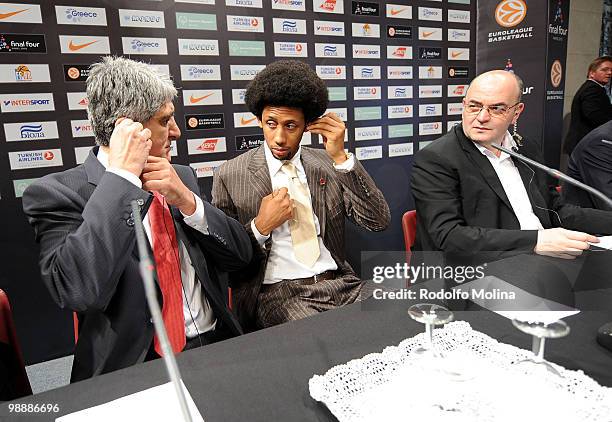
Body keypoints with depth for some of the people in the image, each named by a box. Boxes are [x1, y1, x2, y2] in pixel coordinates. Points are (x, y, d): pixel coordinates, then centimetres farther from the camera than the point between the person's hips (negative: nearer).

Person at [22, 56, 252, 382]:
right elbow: (79, 292, -22)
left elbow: (240, 254, 5)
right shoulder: (56, 193, -7)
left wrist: (186, 200, -10)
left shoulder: (182, 176, 8)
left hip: (218, 345, 3)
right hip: (139, 365, -2)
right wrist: (122, 174, -19)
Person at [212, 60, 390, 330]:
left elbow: (378, 222, -3)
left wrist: (341, 157, -11)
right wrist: (261, 226, -13)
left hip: (339, 281, 4)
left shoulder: (327, 165, 7)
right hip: (277, 293, -3)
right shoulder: (230, 176, 0)